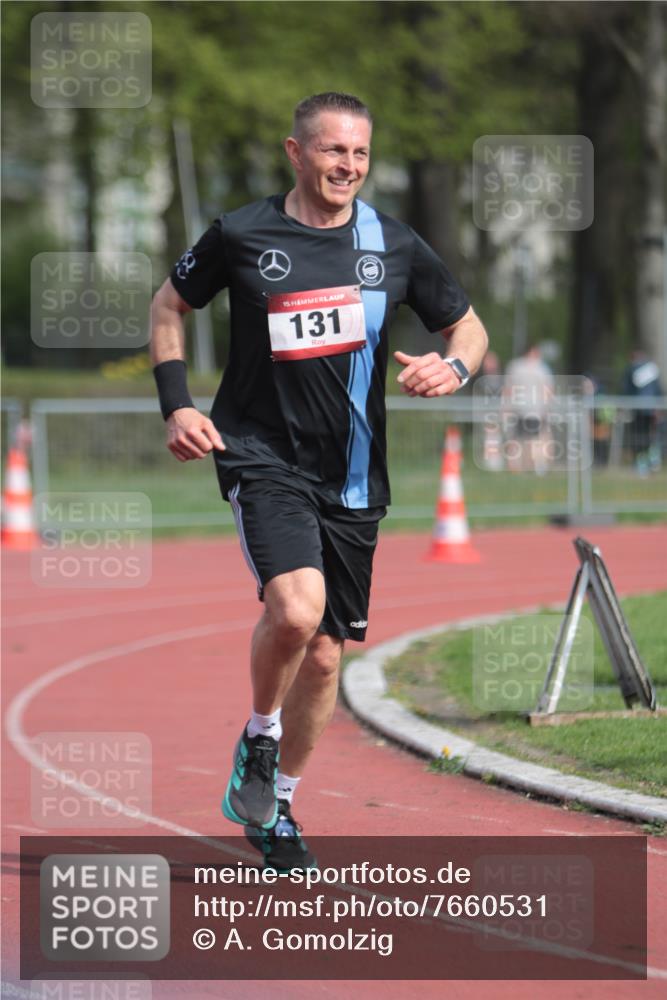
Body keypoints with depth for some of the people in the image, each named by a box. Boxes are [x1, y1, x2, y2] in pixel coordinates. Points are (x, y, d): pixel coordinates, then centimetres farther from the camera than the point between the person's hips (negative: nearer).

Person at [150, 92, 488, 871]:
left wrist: (453, 365, -8)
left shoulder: (394, 246, 3)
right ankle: (259, 739, 2)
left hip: (352, 478, 4)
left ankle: (276, 806, 29)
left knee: (325, 649, 8)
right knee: (295, 608, -27)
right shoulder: (241, 235, -3)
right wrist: (176, 405, 1)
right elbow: (170, 305, 12)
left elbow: (467, 325, 15)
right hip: (262, 458, -3)